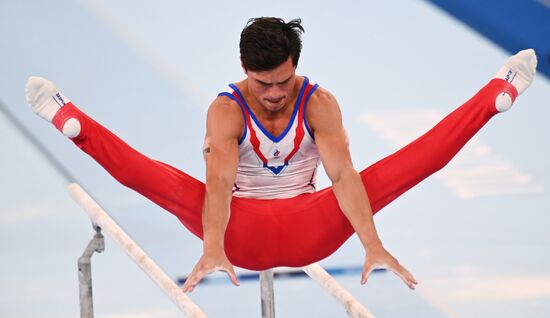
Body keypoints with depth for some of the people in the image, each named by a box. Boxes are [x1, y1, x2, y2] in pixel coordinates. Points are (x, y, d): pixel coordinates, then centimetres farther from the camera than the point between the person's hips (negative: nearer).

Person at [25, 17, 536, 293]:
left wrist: (373, 245, -40)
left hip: (309, 229, 1)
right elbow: (219, 181, -31)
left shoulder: (319, 103, -12)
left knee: (405, 165, -17)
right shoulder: (226, 111, -15)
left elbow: (343, 175, -26)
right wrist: (213, 249, -49)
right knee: (167, 182, -28)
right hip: (245, 233, -1)